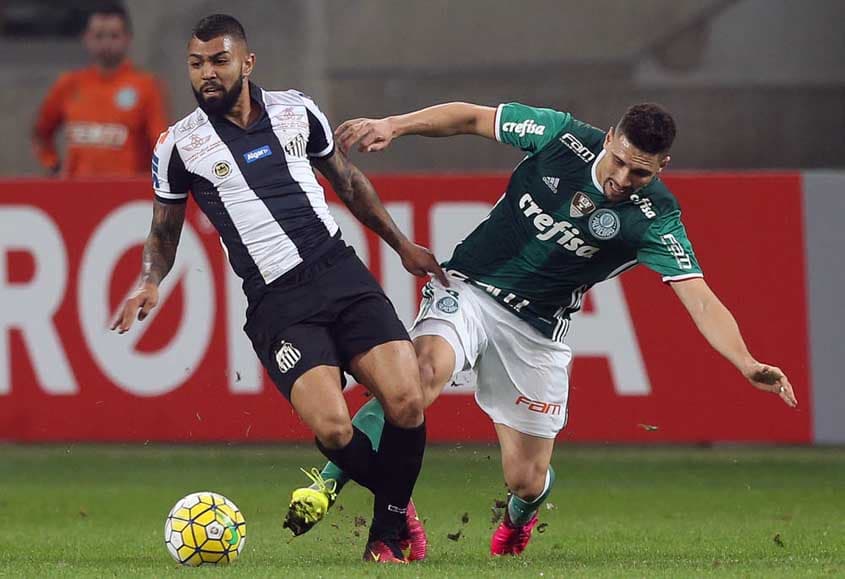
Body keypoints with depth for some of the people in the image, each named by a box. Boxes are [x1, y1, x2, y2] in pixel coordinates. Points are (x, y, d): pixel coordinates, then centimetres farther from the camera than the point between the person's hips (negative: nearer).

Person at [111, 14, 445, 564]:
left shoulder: (298, 111, 9)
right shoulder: (179, 145, 2)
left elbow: (348, 180, 23)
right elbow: (165, 230, 15)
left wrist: (402, 244, 26)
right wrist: (150, 284, -4)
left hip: (342, 272, 3)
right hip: (276, 302, -3)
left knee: (406, 401, -16)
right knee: (332, 427, -23)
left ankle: (388, 530, 6)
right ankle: (396, 502, 8)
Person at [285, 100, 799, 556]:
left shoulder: (655, 219, -15)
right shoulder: (564, 136, -11)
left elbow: (699, 298, -22)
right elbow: (471, 118, 1)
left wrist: (748, 364, -36)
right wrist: (394, 125, -9)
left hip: (539, 330, 0)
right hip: (469, 288, 0)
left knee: (526, 479, 2)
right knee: (427, 369, -33)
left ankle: (520, 516, 42)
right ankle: (330, 482, -29)